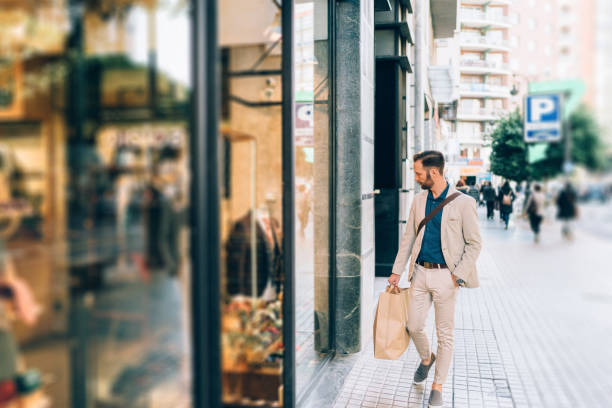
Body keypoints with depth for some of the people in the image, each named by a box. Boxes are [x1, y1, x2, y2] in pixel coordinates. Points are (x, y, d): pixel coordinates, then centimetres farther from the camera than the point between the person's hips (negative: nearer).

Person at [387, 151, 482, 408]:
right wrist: (397, 271, 9)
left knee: (445, 334, 5)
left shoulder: (463, 203, -8)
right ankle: (426, 359, 39)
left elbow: (474, 244, -5)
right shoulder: (419, 200, 7)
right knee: (414, 326, 8)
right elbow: (408, 238, 12)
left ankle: (438, 386, 21)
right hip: (420, 273, 4)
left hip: (445, 276, -4)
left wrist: (457, 275, -13)